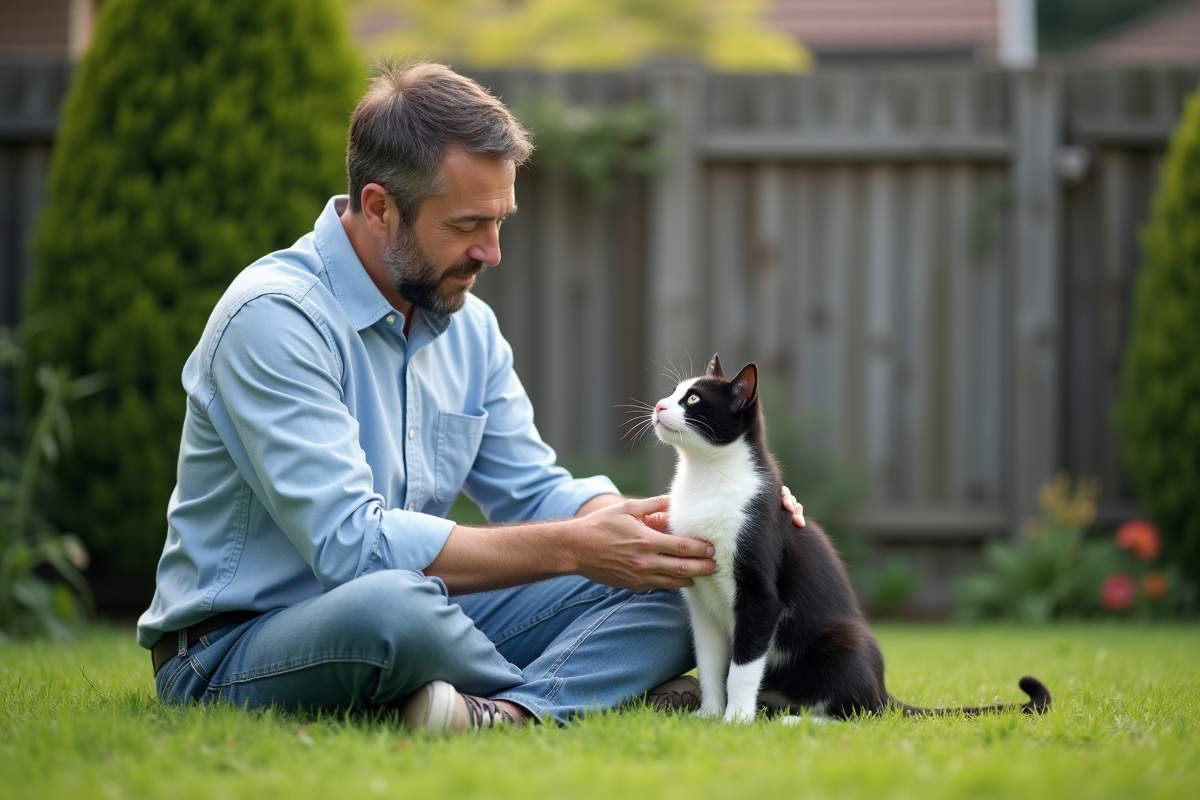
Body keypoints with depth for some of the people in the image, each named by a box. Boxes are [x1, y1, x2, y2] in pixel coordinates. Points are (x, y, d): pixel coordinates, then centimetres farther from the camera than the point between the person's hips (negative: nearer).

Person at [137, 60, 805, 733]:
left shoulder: (467, 323, 9)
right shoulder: (273, 317, -19)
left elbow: (536, 494, 13)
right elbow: (350, 542, -28)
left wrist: (673, 518, -8)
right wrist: (572, 548, -25)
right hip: (237, 656, -8)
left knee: (660, 592, -7)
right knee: (392, 604, -42)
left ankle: (505, 713, -34)